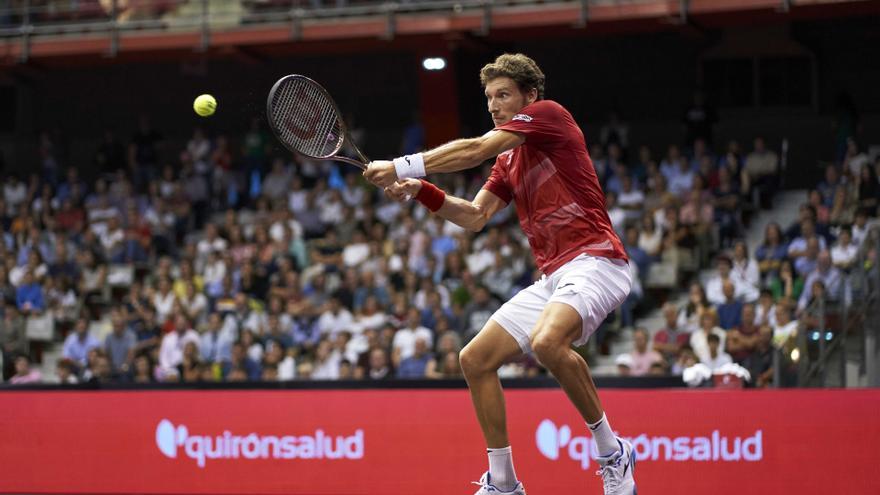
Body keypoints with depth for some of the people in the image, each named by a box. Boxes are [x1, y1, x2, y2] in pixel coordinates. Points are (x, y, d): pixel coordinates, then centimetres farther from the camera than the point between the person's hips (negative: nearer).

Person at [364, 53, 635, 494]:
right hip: (552, 277, 10)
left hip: (593, 260, -10)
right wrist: (421, 191, 6)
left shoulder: (548, 114, -4)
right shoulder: (508, 160, 22)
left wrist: (401, 167, -11)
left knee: (547, 342, -35)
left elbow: (475, 151, -12)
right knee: (475, 360, 4)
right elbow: (475, 216, 22)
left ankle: (612, 453, -18)